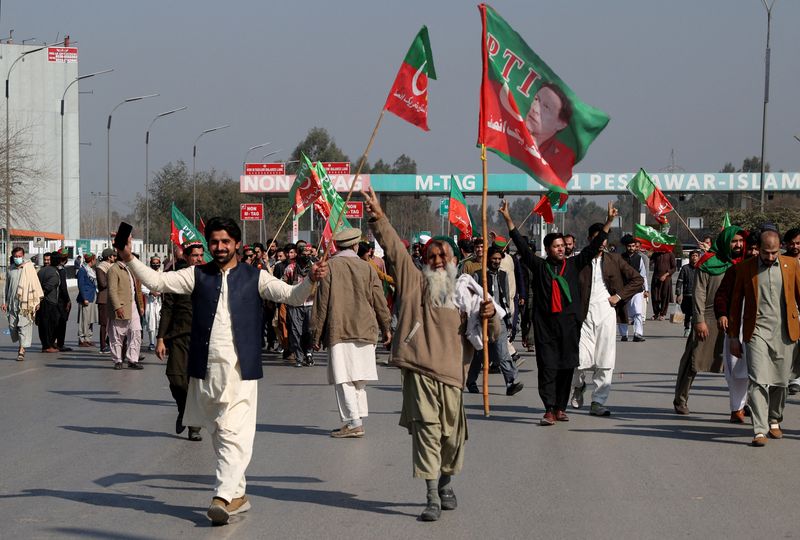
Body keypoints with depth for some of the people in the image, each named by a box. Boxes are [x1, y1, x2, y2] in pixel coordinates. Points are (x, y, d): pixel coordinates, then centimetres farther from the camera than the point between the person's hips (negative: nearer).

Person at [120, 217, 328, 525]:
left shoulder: (255, 277, 5)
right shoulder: (198, 276, 9)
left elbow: (291, 297, 0)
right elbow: (156, 281, 4)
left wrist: (311, 280, -19)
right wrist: (129, 260, -10)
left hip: (240, 368, -3)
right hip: (206, 369, 3)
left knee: (235, 433, -13)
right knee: (218, 433, 11)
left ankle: (224, 496, -19)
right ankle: (238, 494, 22)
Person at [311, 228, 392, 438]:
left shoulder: (329, 267, -4)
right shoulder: (367, 267, 4)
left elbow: (321, 302, -4)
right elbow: (379, 301, 8)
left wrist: (316, 334, 2)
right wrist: (386, 327, 20)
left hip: (338, 331, -4)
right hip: (364, 330, 4)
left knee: (344, 380, -3)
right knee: (359, 380, 13)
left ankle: (354, 423, -8)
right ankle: (358, 419, 15)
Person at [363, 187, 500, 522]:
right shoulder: (414, 283, 11)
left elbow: (491, 335, 16)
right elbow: (394, 248, 1)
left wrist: (490, 316, -6)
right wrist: (378, 218, -10)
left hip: (451, 372, 2)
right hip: (419, 371, -2)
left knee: (452, 434, 7)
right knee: (426, 429, -10)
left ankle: (446, 485, 32)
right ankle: (433, 498, -9)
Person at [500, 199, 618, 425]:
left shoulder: (573, 264, 9)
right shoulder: (539, 266, 6)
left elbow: (593, 247, 10)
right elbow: (521, 245, 4)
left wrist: (609, 221, 5)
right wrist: (508, 219, 0)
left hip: (569, 323, 2)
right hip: (545, 324, -2)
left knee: (566, 367, 6)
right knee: (547, 367, -6)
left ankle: (560, 408, 14)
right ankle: (549, 410, -9)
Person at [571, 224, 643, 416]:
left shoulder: (614, 260, 8)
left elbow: (638, 280, 11)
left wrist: (619, 296, 0)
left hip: (607, 315, 2)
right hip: (584, 315, -2)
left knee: (605, 363, 0)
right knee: (581, 360, -9)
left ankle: (598, 402, 8)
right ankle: (578, 386, 24)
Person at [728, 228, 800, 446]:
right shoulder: (745, 268, 1)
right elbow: (736, 303, 8)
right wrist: (733, 336, 8)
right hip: (757, 332, -2)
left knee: (780, 381, 9)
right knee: (758, 380, -12)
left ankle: (774, 420, 31)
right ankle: (760, 430, -13)